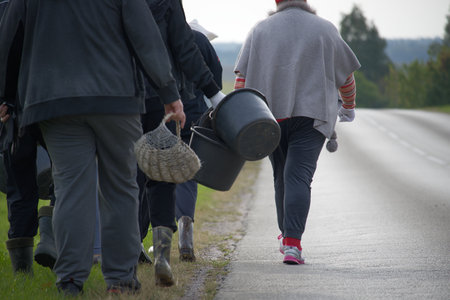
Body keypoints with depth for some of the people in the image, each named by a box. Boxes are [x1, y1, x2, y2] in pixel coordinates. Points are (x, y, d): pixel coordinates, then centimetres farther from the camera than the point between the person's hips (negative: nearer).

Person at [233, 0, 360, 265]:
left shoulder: (260, 31, 7)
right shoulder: (325, 30, 4)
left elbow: (243, 79, 0)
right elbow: (346, 75, 13)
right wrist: (349, 107, 29)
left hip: (271, 116, 2)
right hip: (311, 114, -2)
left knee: (281, 177, 17)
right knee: (299, 176, -10)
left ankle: (287, 236, 28)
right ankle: (292, 243, -23)